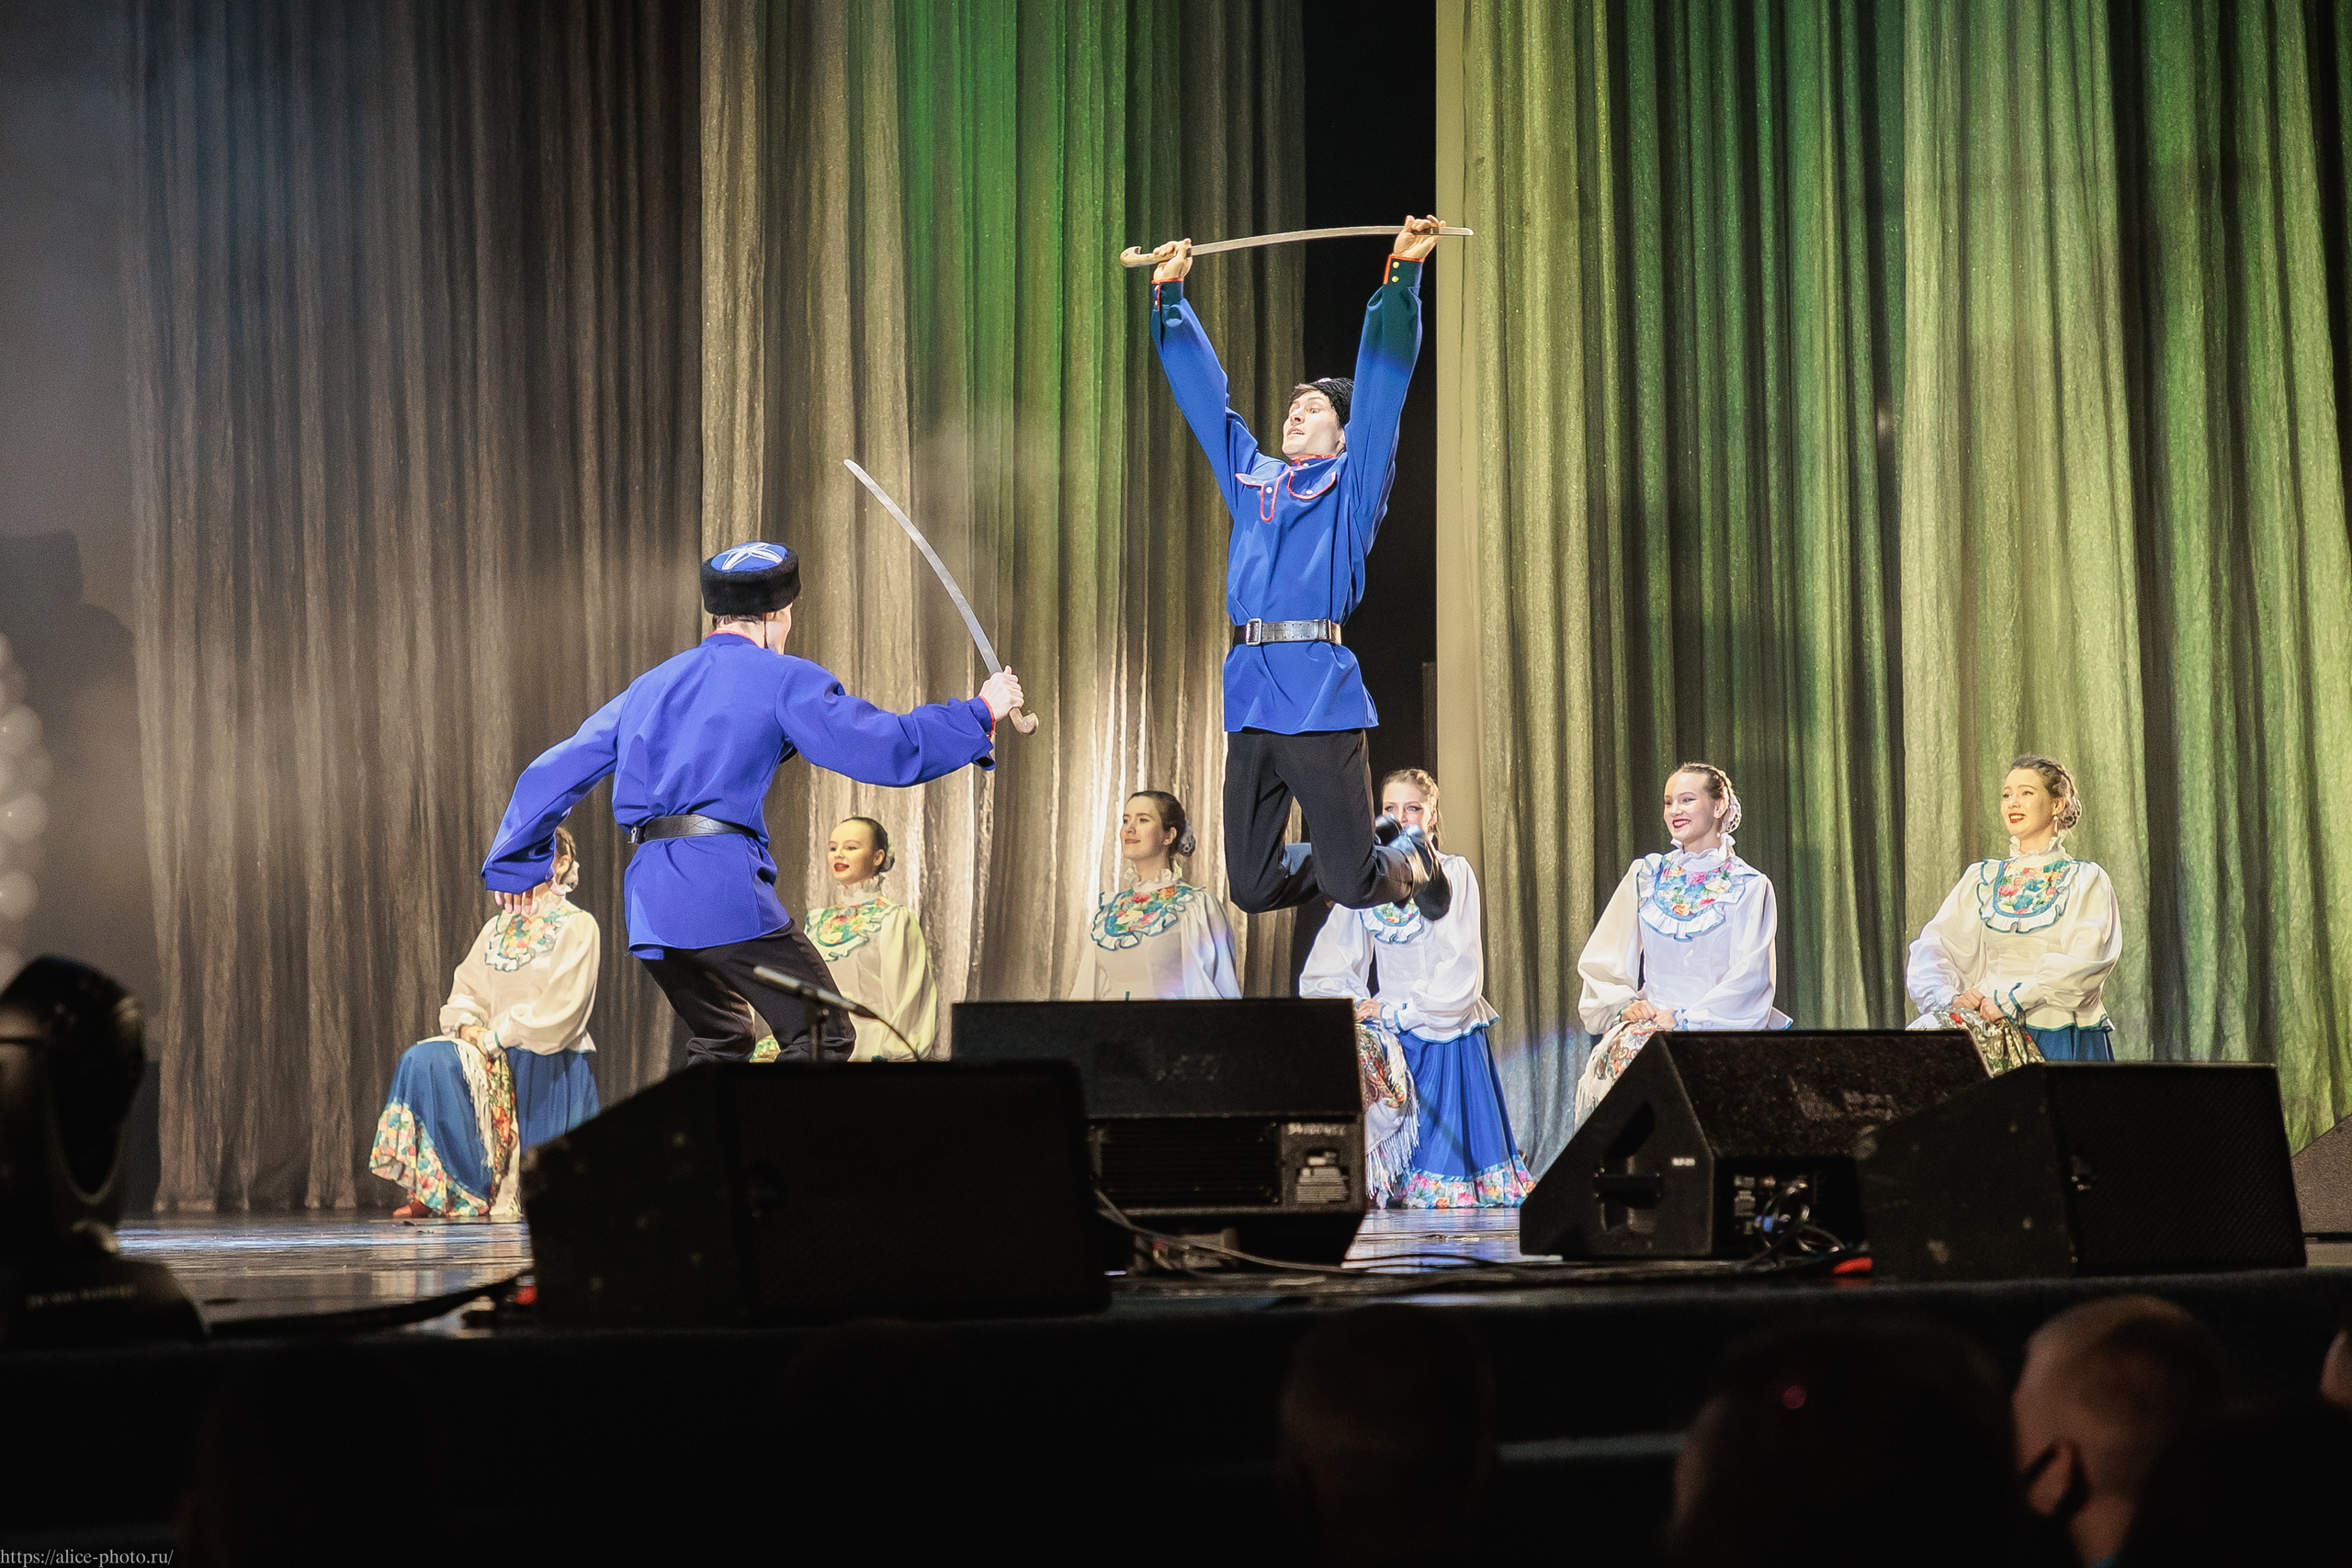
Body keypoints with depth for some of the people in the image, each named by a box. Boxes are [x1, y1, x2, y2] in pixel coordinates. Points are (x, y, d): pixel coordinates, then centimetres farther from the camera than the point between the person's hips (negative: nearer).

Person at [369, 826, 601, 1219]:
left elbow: (560, 1007, -12)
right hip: (500, 1056, 5)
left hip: (551, 1065, -5)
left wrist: (497, 1036, -15)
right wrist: (466, 1025, -7)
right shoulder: (498, 928, 17)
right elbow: (467, 991, 16)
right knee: (423, 1061, -22)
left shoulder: (577, 927, -3)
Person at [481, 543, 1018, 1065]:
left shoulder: (652, 684, 21)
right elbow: (886, 750, -5)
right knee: (822, 1040, -3)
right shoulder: (784, 680, 1)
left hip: (649, 903, 7)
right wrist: (981, 712, 7)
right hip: (726, 887, -7)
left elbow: (556, 771, 23)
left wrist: (515, 864, 34)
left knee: (722, 1040, 24)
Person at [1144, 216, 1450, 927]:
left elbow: (1382, 380, 2)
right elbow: (1203, 389, 27)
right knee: (1252, 889, 5)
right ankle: (1369, 846, 32)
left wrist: (1403, 274, -5)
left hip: (1321, 699, -5)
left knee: (1353, 887, -5)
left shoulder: (1350, 482, 10)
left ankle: (1410, 858, 30)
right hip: (1249, 698, 5)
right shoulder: (1249, 476, 21)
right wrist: (1170, 293, 27)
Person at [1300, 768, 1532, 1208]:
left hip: (1444, 1033, -3)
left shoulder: (1453, 874, -1)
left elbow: (1459, 969, -9)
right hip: (1386, 1033, 3)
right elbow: (1328, 966, 7)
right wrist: (1355, 1003, -12)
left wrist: (1395, 1011, -12)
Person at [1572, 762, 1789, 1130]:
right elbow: (1603, 960, 15)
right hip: (1648, 1018, 3)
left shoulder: (1749, 887, 5)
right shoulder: (1645, 876, 16)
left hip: (1717, 1026, -3)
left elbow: (1749, 977, -3)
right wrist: (1624, 1005, -4)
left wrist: (1687, 1018, -13)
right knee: (1623, 1052, -30)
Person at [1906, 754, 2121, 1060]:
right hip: (1994, 1038, 3)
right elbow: (1933, 946, 9)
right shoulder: (1981, 878, 17)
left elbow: (2083, 961, -8)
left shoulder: (2086, 880, 6)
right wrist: (1949, 997, -12)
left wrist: (2010, 1000, -17)